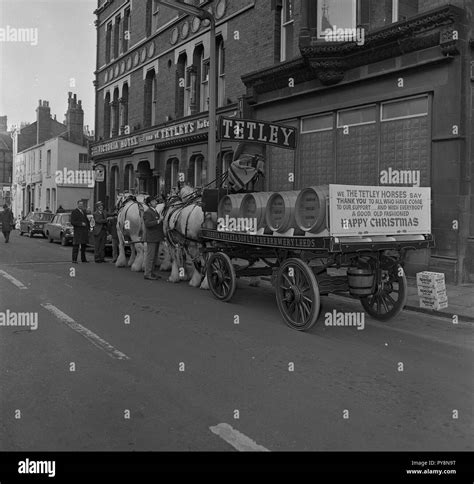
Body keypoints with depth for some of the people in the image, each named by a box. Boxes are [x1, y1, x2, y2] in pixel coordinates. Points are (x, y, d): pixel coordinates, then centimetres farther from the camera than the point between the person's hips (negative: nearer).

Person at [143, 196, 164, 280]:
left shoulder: (155, 212, 16)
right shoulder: (147, 213, -13)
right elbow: (147, 224, -28)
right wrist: (158, 221, -31)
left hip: (156, 238, 9)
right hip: (151, 238, -9)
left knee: (155, 256, 14)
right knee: (150, 256, -4)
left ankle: (152, 273, 22)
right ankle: (147, 274, 3)